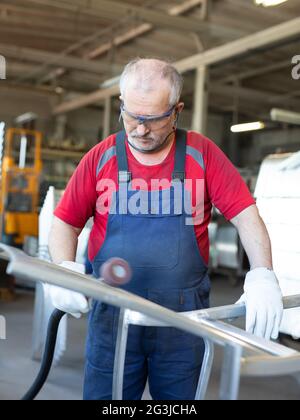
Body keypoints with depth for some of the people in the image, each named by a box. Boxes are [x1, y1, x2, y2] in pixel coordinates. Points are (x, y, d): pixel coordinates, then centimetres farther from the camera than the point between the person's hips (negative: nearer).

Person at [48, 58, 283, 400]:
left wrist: (262, 274, -21)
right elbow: (65, 223, 5)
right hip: (113, 316, 1)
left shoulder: (202, 153, -1)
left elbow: (246, 215, -6)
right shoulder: (101, 157, 1)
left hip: (184, 318, 0)